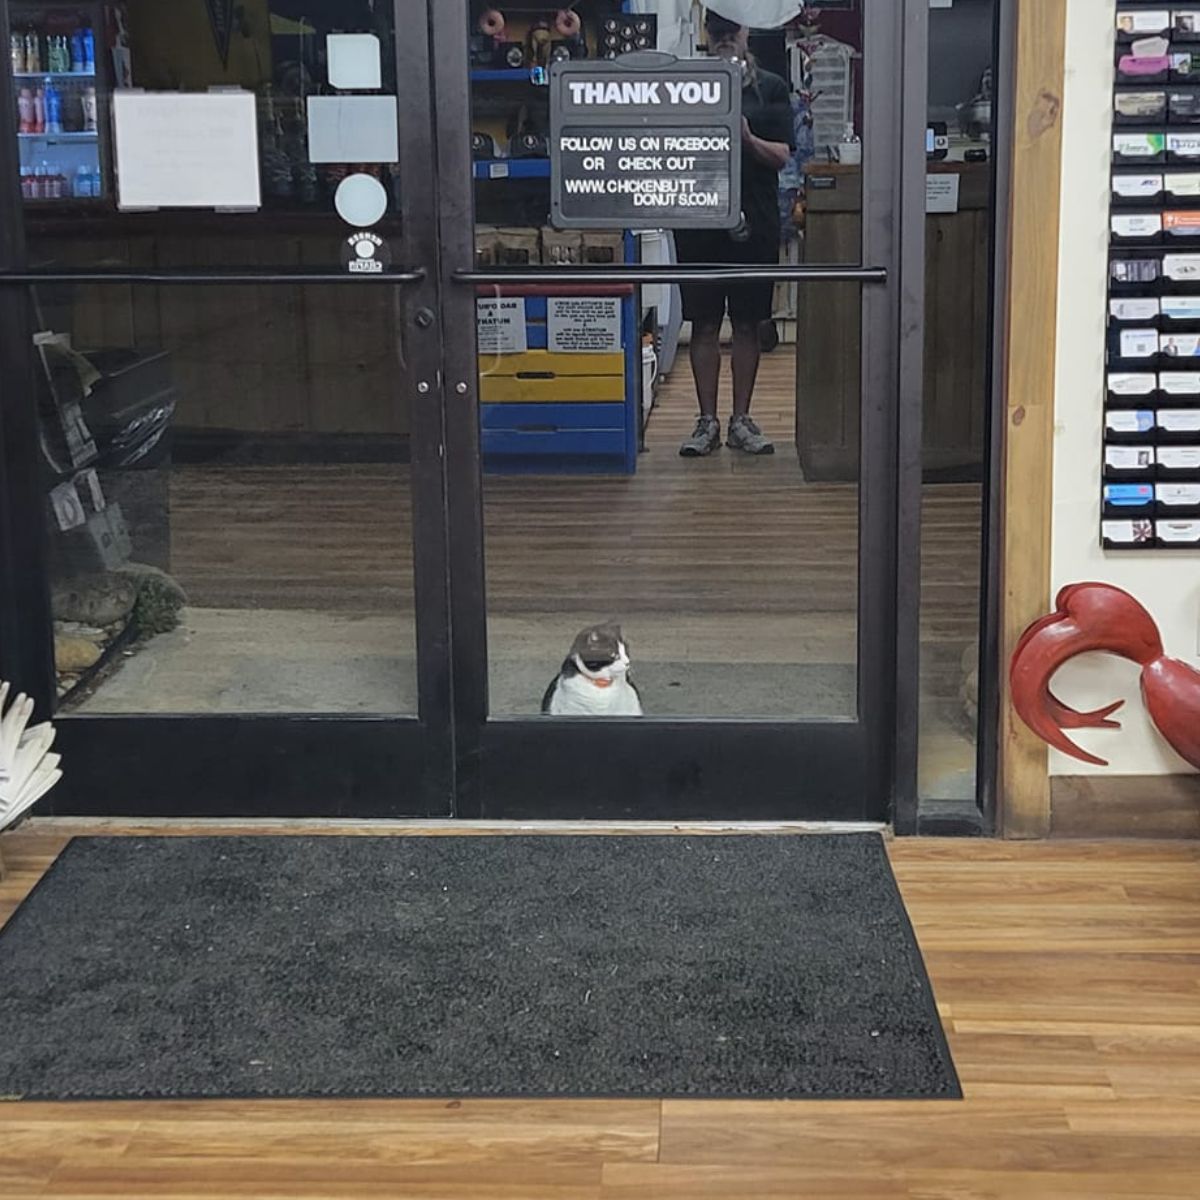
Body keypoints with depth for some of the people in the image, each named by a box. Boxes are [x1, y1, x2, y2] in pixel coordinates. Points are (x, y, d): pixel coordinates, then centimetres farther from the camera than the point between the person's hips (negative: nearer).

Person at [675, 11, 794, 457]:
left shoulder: (770, 87, 5)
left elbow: (783, 156, -1)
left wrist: (748, 139, -20)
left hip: (754, 219, 0)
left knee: (748, 324, 4)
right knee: (704, 324, 3)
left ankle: (741, 420, 13)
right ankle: (707, 421, 9)